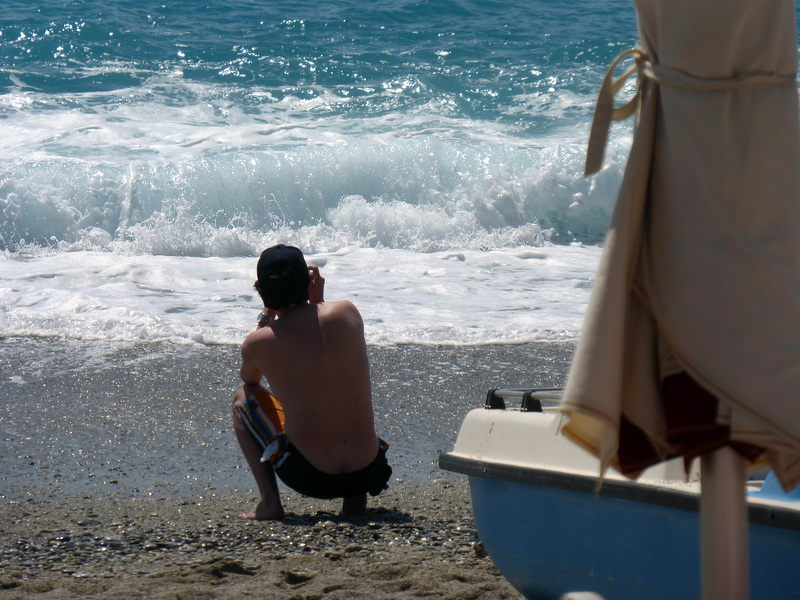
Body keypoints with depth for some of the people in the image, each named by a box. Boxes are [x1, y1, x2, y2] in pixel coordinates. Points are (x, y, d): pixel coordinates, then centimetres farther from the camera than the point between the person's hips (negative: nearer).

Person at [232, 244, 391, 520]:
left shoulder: (257, 343, -6)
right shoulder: (347, 312, -3)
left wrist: (268, 313, 20)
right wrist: (317, 301, 18)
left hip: (309, 477, -3)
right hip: (369, 474, 3)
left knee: (243, 399, 22)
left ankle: (270, 501, 11)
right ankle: (356, 499, 19)